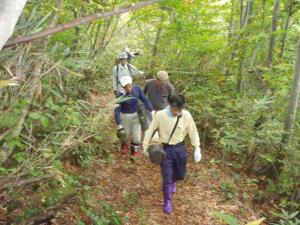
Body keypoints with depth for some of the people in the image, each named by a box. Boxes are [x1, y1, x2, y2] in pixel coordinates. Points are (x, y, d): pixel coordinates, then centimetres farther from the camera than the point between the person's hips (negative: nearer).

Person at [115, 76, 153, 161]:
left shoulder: (137, 88, -18)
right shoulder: (120, 95, -25)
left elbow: (144, 100, -7)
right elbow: (117, 110, -23)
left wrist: (152, 111, -6)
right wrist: (119, 125, -24)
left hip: (136, 115, 2)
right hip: (125, 116, -2)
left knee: (137, 137, 8)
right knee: (126, 134, 20)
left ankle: (134, 152, 37)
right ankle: (124, 145, 56)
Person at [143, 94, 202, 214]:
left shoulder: (186, 115, -15)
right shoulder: (160, 115, -20)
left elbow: (193, 132, -3)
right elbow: (150, 130, -7)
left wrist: (197, 149, -4)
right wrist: (145, 146, 0)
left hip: (180, 148, 2)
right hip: (165, 149, -2)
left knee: (180, 174, 18)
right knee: (167, 177, 3)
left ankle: (173, 181, 55)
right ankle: (167, 202, 26)